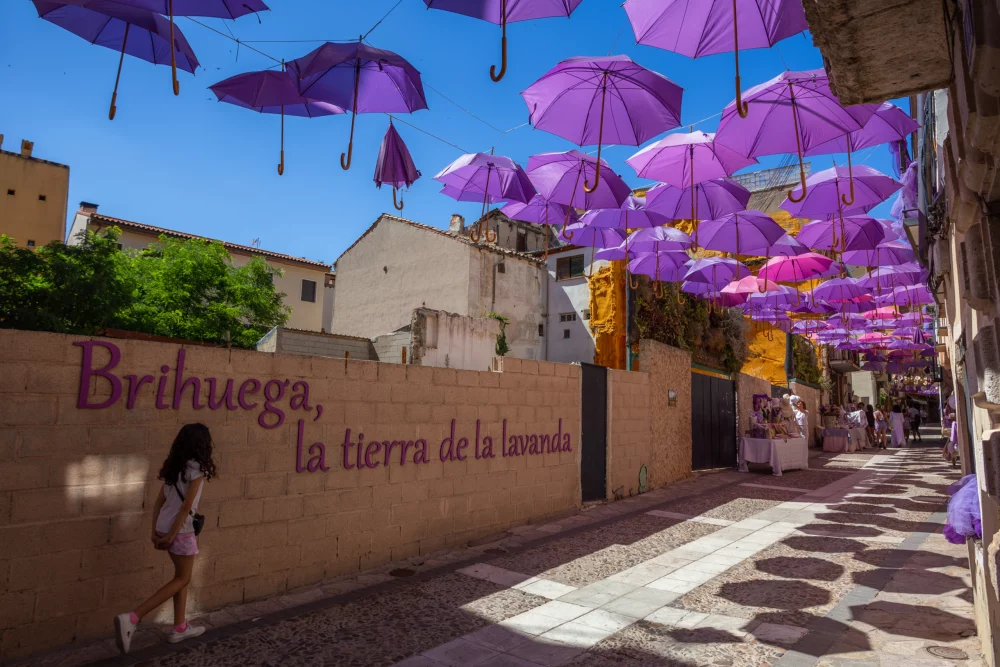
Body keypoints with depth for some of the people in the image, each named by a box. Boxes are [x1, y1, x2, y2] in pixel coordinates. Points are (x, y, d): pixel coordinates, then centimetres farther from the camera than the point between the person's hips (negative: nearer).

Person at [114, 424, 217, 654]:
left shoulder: (173, 466, 9)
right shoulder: (197, 468, -15)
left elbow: (159, 501, 10)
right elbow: (186, 506, -18)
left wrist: (155, 531, 12)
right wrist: (171, 535, -12)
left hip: (164, 527, 8)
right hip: (180, 530, -8)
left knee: (181, 576, 19)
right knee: (182, 579, 6)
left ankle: (180, 628, 27)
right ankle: (131, 618, -5)